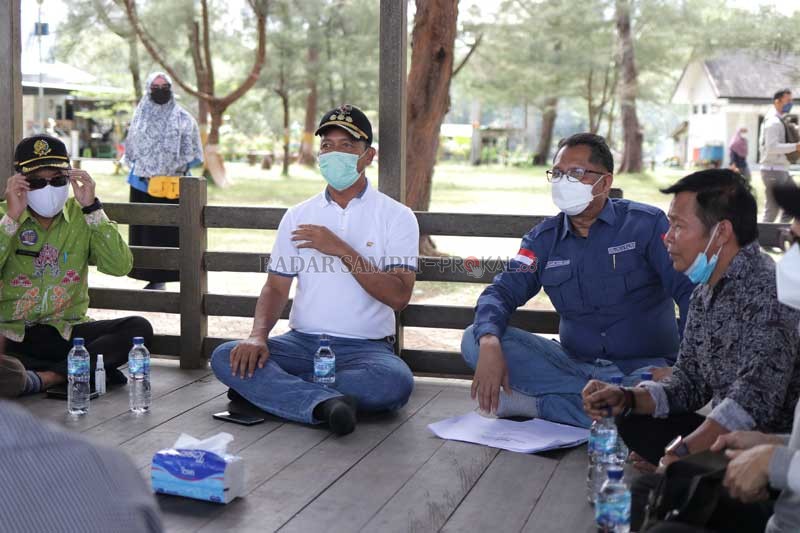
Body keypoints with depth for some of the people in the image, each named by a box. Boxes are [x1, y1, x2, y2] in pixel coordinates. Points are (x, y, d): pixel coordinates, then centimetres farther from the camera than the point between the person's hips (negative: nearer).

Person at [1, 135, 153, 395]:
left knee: (139, 327, -22)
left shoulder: (80, 216, 4)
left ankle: (44, 377, -28)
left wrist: (91, 207, -15)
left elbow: (120, 266, -11)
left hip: (66, 332, 2)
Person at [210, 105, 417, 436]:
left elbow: (399, 296, -10)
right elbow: (276, 287, 9)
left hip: (365, 347, -3)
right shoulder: (298, 216, 13)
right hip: (302, 342, 3)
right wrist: (258, 335, -12)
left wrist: (342, 250, -16)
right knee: (225, 357, -21)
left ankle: (267, 388, -22)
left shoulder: (396, 217, 1)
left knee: (396, 382, -36)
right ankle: (326, 403, -35)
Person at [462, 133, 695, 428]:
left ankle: (536, 403, -20)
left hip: (642, 367, -3)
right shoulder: (544, 238, 8)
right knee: (475, 339, -13)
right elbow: (502, 291, 0)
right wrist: (489, 343, -24)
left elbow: (691, 291, -12)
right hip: (574, 364, 4)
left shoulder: (646, 224, -5)